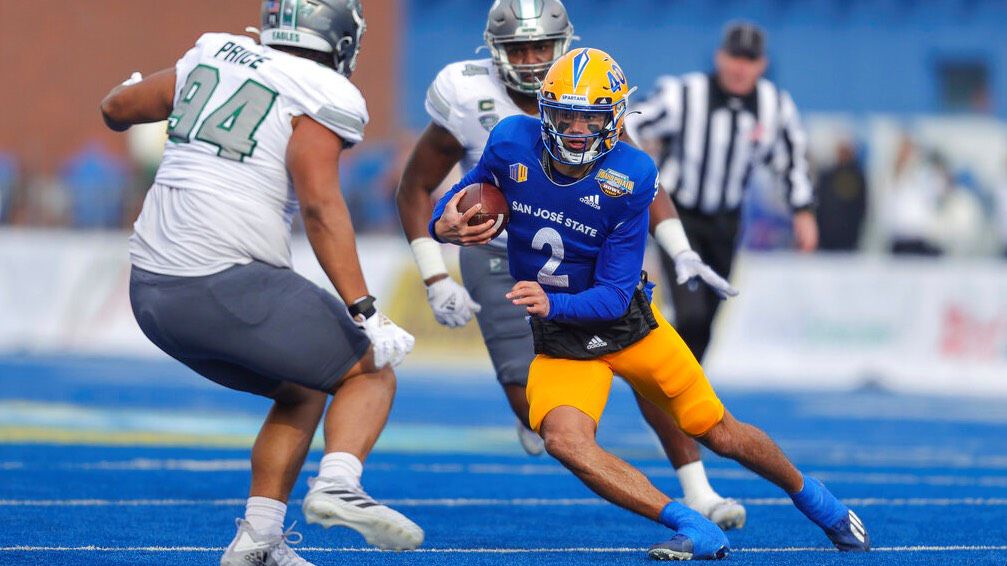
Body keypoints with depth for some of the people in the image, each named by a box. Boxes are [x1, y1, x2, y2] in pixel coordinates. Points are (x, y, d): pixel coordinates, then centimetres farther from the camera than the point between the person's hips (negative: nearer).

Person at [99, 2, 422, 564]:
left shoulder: (213, 59, 15)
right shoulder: (320, 98, -5)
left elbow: (117, 108, 28)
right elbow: (321, 207, -16)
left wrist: (134, 87, 51)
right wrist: (365, 313, -17)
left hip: (153, 290, 7)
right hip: (228, 285, -7)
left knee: (301, 393, 24)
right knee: (371, 373, 8)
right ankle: (338, 485, -18)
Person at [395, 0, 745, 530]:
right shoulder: (470, 103, -18)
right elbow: (415, 190, -8)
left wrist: (683, 254, -13)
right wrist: (436, 281, -15)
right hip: (503, 263, -2)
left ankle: (698, 494, -7)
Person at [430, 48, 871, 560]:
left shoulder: (629, 179, -21)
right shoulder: (512, 144, -16)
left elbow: (614, 294, -19)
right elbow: (463, 196, 4)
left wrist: (551, 303, -37)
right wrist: (446, 225, -20)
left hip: (628, 323, -1)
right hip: (561, 341, 1)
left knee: (720, 435, 9)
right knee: (564, 439, -29)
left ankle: (811, 497, 39)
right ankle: (694, 530, -29)